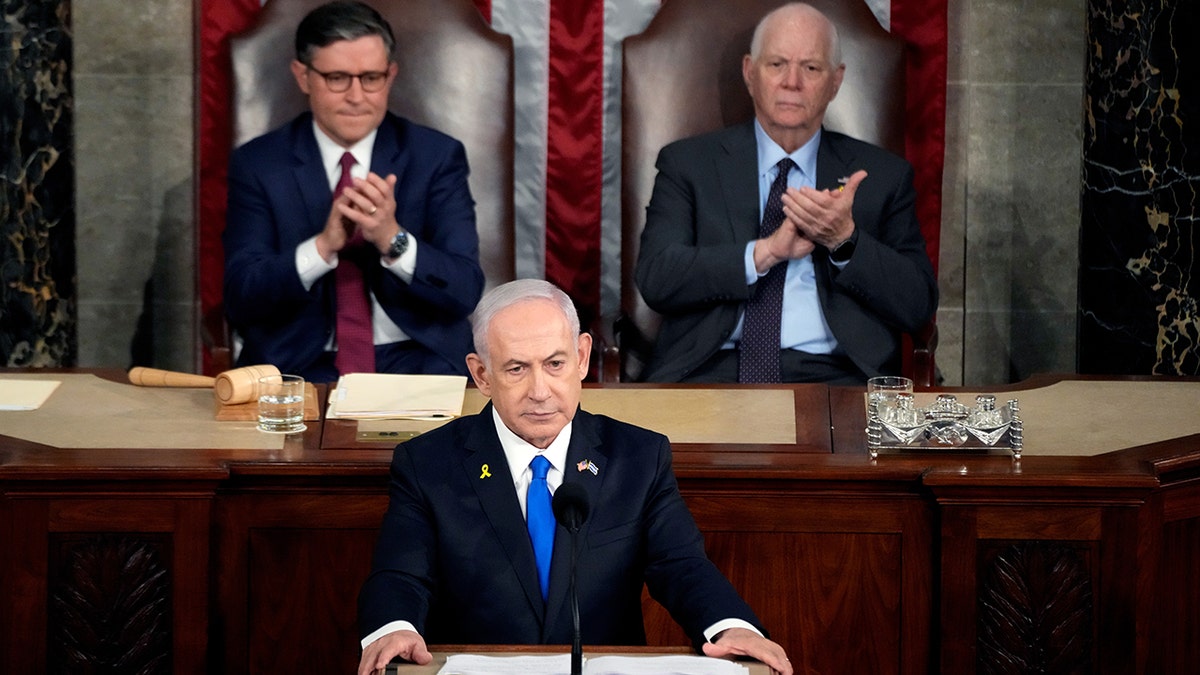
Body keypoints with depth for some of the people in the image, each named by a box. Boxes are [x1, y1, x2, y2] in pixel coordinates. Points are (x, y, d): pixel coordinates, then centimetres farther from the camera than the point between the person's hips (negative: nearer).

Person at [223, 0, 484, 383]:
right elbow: (240, 298, -5)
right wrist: (323, 246, -21)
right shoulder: (258, 164, 4)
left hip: (415, 363, 1)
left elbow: (464, 292, -4)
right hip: (297, 366, -1)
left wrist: (393, 239, -22)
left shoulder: (437, 157, 3)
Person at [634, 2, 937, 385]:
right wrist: (766, 251, -11)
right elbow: (655, 278, -2)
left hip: (831, 375, 1)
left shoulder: (884, 175, 15)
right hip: (712, 370, -1)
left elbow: (919, 307, 7)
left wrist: (845, 240, -8)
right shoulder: (687, 163, 12)